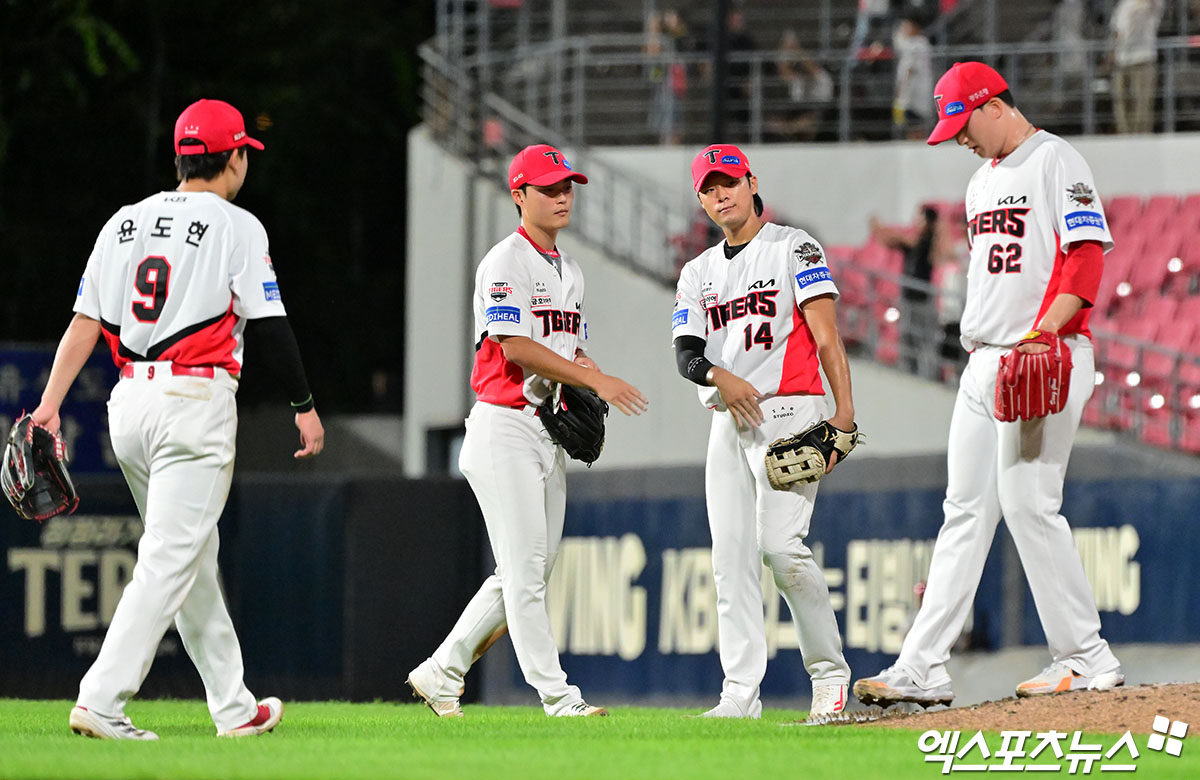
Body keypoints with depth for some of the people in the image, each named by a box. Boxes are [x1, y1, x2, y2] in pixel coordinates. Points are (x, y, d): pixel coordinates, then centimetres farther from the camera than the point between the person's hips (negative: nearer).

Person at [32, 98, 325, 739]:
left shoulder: (123, 223, 12)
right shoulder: (236, 227, -5)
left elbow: (85, 320, 5)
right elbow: (268, 325, -6)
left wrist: (50, 403, 0)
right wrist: (304, 405, 3)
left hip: (129, 400, 7)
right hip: (196, 399, -7)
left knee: (193, 556, 16)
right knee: (170, 560, -9)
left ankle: (234, 707, 21)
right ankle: (100, 701, -21)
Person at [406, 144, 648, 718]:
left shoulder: (569, 271, 18)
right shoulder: (507, 262, -9)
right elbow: (515, 346, -19)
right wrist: (595, 380, -21)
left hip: (551, 431, 9)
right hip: (505, 428, -9)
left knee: (530, 573, 9)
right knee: (524, 569, -9)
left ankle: (441, 672, 19)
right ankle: (557, 697, -13)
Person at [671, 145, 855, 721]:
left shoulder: (793, 248, 1)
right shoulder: (697, 273, 19)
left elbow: (826, 335, -7)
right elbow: (685, 353, 8)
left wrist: (844, 413, -17)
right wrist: (718, 376, -16)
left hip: (788, 412, -6)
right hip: (728, 422, 6)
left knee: (781, 544, -19)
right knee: (731, 555, -2)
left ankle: (828, 669, -6)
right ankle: (740, 693, -4)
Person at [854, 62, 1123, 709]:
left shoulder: (1055, 162, -7)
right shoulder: (982, 181, 20)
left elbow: (1088, 254, -17)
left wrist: (1043, 333, -27)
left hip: (1045, 358, -9)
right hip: (982, 362, 9)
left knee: (1028, 501, -13)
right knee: (966, 509, 5)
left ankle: (1086, 657, -6)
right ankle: (924, 668, 3)